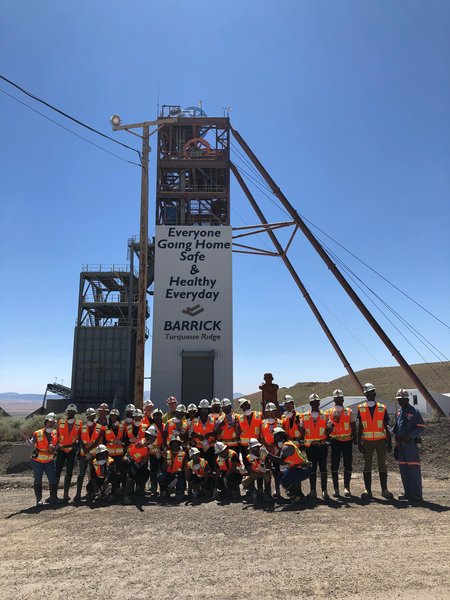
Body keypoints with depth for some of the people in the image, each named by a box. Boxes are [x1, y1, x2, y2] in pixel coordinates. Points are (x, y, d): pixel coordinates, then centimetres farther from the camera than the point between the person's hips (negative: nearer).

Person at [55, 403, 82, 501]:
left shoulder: (79, 423, 1)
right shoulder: (60, 422, 2)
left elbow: (80, 437, 8)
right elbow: (56, 435, 5)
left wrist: (77, 445, 1)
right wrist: (55, 446, -3)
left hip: (72, 450, 0)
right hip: (61, 450, 0)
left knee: (69, 473, 3)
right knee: (57, 471, 0)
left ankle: (66, 494, 9)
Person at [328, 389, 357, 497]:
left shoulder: (349, 412, 4)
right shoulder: (329, 412, 3)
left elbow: (354, 427, 6)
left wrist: (355, 439, -1)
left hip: (347, 441, 0)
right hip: (335, 441, 0)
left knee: (348, 465, 3)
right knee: (334, 466, 2)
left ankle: (347, 487, 11)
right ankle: (336, 488, 10)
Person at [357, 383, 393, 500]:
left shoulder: (382, 408, 1)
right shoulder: (361, 409, 1)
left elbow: (386, 427, 3)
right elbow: (360, 427, 2)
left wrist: (389, 442, -1)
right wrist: (359, 442, -3)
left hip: (381, 440, 0)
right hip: (367, 441, 0)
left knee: (382, 465, 5)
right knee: (367, 465, 5)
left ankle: (384, 489, 13)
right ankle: (368, 490, 10)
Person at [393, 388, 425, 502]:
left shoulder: (414, 412, -8)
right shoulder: (399, 412, 14)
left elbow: (421, 428, -11)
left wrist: (409, 436, -20)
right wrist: (397, 444, 18)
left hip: (411, 444, -7)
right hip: (401, 445, 7)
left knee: (414, 469, -6)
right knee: (403, 469, 10)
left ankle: (417, 495, -1)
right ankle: (408, 492, 20)